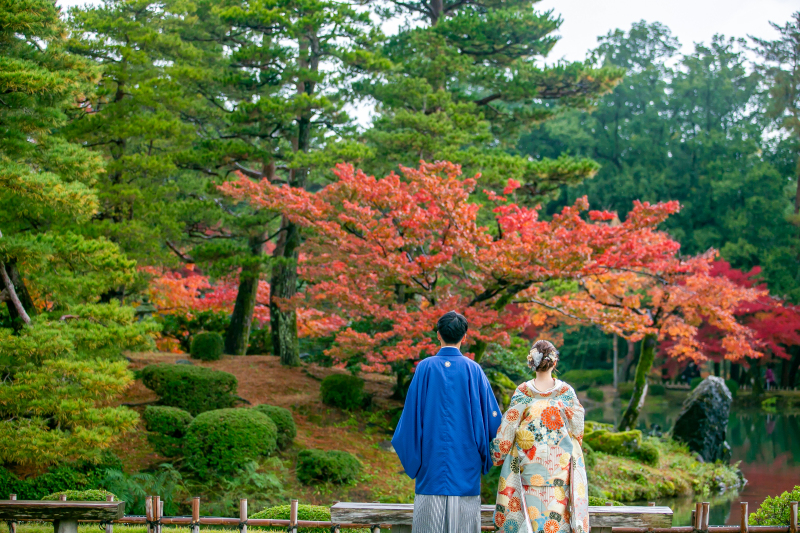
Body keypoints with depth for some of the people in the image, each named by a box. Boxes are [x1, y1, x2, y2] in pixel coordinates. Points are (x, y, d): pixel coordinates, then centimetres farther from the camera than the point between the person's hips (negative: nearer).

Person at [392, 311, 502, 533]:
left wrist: (411, 457, 12)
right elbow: (492, 417, 2)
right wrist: (484, 456, 16)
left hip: (431, 462, 0)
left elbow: (411, 414, 0)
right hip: (465, 463, 0)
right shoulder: (473, 370, -2)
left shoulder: (425, 368, -2)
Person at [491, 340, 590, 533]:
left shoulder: (522, 393, -6)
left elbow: (508, 428, -4)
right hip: (561, 466, 1)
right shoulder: (567, 392, -2)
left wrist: (498, 456, 8)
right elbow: (577, 430, 5)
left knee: (531, 515, 4)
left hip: (529, 465, -1)